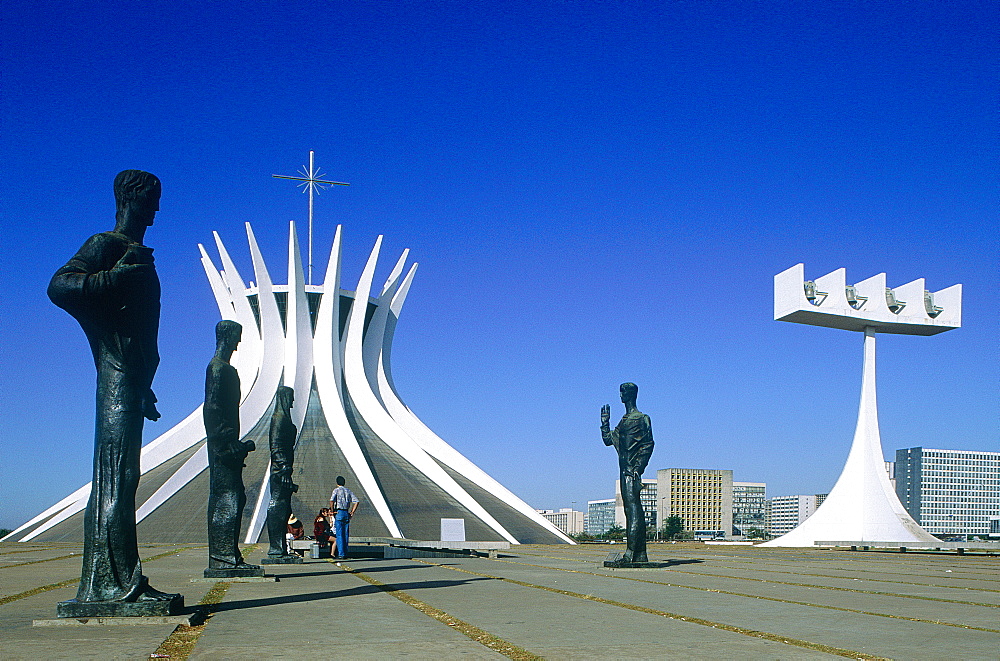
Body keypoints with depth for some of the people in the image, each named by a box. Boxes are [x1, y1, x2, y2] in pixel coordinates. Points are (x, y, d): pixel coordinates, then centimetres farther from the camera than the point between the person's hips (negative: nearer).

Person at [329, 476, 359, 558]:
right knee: (345, 535, 9)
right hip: (346, 513, 5)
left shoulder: (336, 490, -2)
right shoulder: (348, 491, 12)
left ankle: (341, 554, -9)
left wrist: (333, 511, -8)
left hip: (339, 513, -5)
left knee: (339, 535, -4)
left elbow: (332, 501, -19)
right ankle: (345, 554, 10)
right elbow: (356, 501, 5)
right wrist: (352, 512, 7)